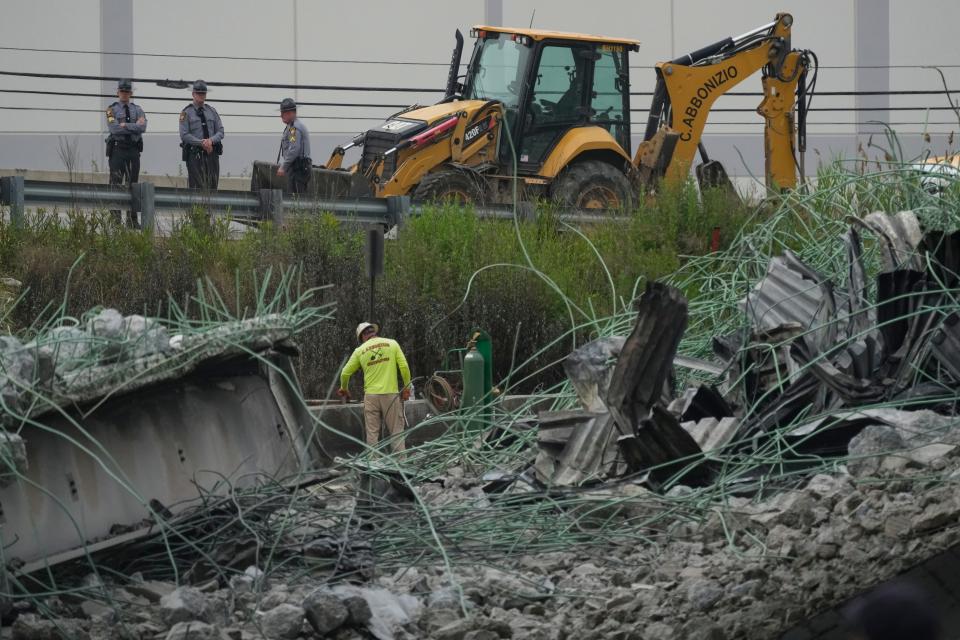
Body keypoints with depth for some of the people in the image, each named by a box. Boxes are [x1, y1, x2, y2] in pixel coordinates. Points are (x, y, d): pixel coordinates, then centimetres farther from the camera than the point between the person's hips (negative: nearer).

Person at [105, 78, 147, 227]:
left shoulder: (137, 110, 11)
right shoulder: (112, 110, 1)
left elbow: (143, 128, -5)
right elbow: (114, 128, -14)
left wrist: (125, 126, -13)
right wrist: (135, 126, -10)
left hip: (134, 150, 3)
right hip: (117, 149, -3)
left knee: (133, 184, 5)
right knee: (116, 183, -5)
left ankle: (132, 220, 8)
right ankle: (115, 218, -3)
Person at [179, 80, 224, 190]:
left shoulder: (212, 111, 15)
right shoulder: (186, 113, 1)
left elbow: (220, 132, 10)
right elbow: (184, 135, -7)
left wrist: (211, 140, -12)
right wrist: (202, 143, -16)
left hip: (212, 153, 4)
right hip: (194, 155, -4)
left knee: (212, 186, 2)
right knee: (198, 187, -10)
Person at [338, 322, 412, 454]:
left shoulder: (360, 350, 6)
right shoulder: (392, 344, 3)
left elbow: (345, 373, 10)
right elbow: (404, 367, -3)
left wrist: (343, 389, 29)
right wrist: (407, 387, 7)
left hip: (371, 395, 1)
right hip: (390, 394, -1)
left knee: (372, 432, 6)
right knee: (397, 431, 1)